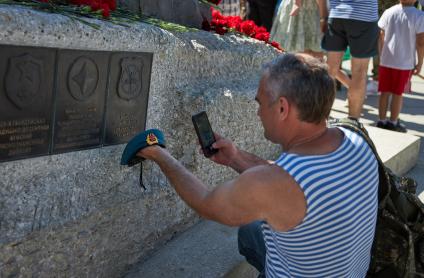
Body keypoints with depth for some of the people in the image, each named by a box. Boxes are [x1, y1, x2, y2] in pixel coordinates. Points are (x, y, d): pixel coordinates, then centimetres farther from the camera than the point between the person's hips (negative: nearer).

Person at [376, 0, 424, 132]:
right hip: (404, 62, -3)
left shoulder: (388, 12, -2)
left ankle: (382, 121, 17)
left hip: (386, 60, 3)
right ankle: (393, 122, 15)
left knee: (384, 92, 11)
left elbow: (380, 37, 3)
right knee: (397, 93, 7)